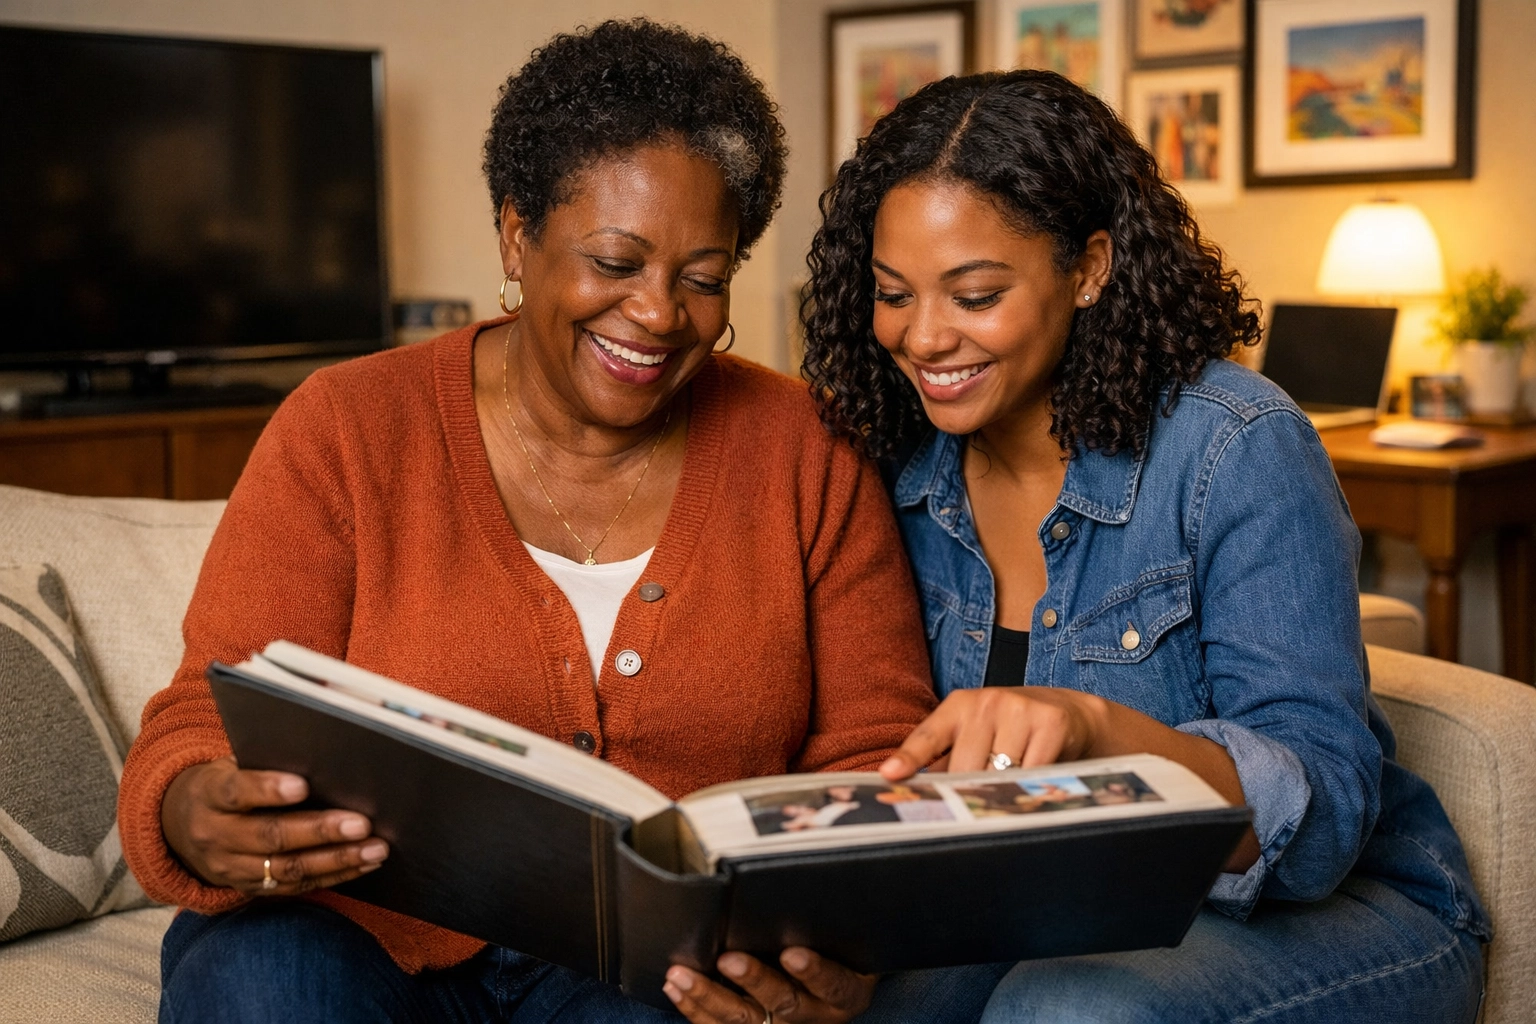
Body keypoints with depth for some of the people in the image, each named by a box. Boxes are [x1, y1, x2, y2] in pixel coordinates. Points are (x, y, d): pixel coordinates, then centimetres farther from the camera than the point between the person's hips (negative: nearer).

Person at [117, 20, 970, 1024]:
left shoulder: (805, 453, 2)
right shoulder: (349, 431, -1)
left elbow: (876, 760, 2)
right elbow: (210, 725, -4)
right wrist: (197, 819, -29)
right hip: (377, 936, 0)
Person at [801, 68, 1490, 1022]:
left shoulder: (1237, 449, -17)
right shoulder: (905, 468, -1)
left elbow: (1320, 815, -23)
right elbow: (914, 767, 5)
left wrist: (1094, 724, -42)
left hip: (1318, 916, -3)